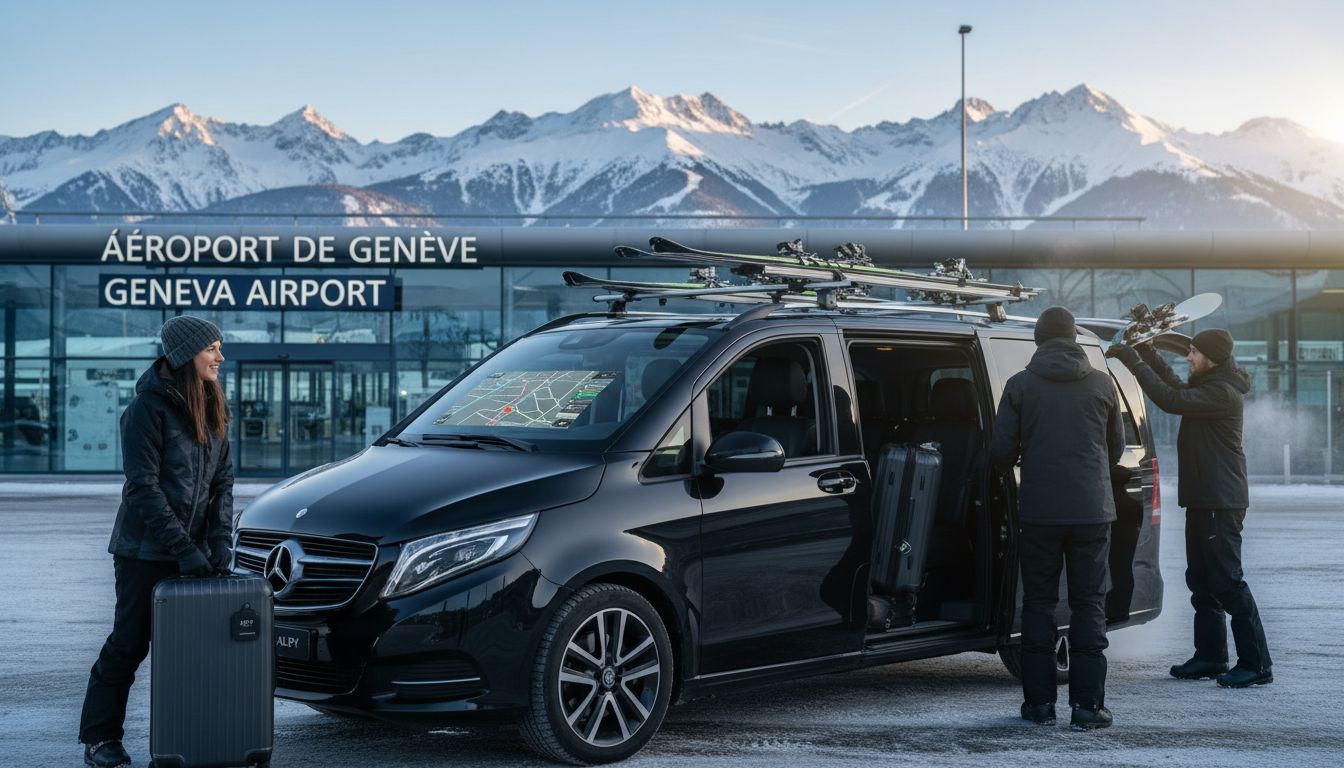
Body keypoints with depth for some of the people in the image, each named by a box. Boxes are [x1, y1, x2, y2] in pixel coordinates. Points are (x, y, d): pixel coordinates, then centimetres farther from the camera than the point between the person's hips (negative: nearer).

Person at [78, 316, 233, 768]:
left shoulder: (212, 411, 9)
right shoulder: (149, 408, -13)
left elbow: (223, 480, 9)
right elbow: (143, 488, -16)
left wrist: (220, 541, -4)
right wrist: (184, 547, -19)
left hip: (192, 552, 6)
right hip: (145, 549, -6)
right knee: (129, 642, 0)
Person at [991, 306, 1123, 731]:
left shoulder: (1020, 385, -2)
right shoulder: (1102, 383, 4)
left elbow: (1000, 453, -2)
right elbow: (1116, 448, 14)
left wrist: (1014, 464, 21)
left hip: (1039, 512, -1)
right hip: (1092, 511, 1)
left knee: (1038, 603, 8)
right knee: (1088, 604, 5)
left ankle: (1039, 702, 9)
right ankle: (1087, 704, 2)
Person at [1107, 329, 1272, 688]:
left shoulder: (1222, 393, -18)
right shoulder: (1208, 387, 14)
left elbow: (1171, 399, -24)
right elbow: (1177, 386, 24)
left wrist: (1135, 362, -19)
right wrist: (1147, 352, 13)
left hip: (1221, 502, -11)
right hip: (1204, 500, 11)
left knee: (1227, 581, -10)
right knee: (1201, 581, 13)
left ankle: (1256, 663, -8)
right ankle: (1210, 656, 20)